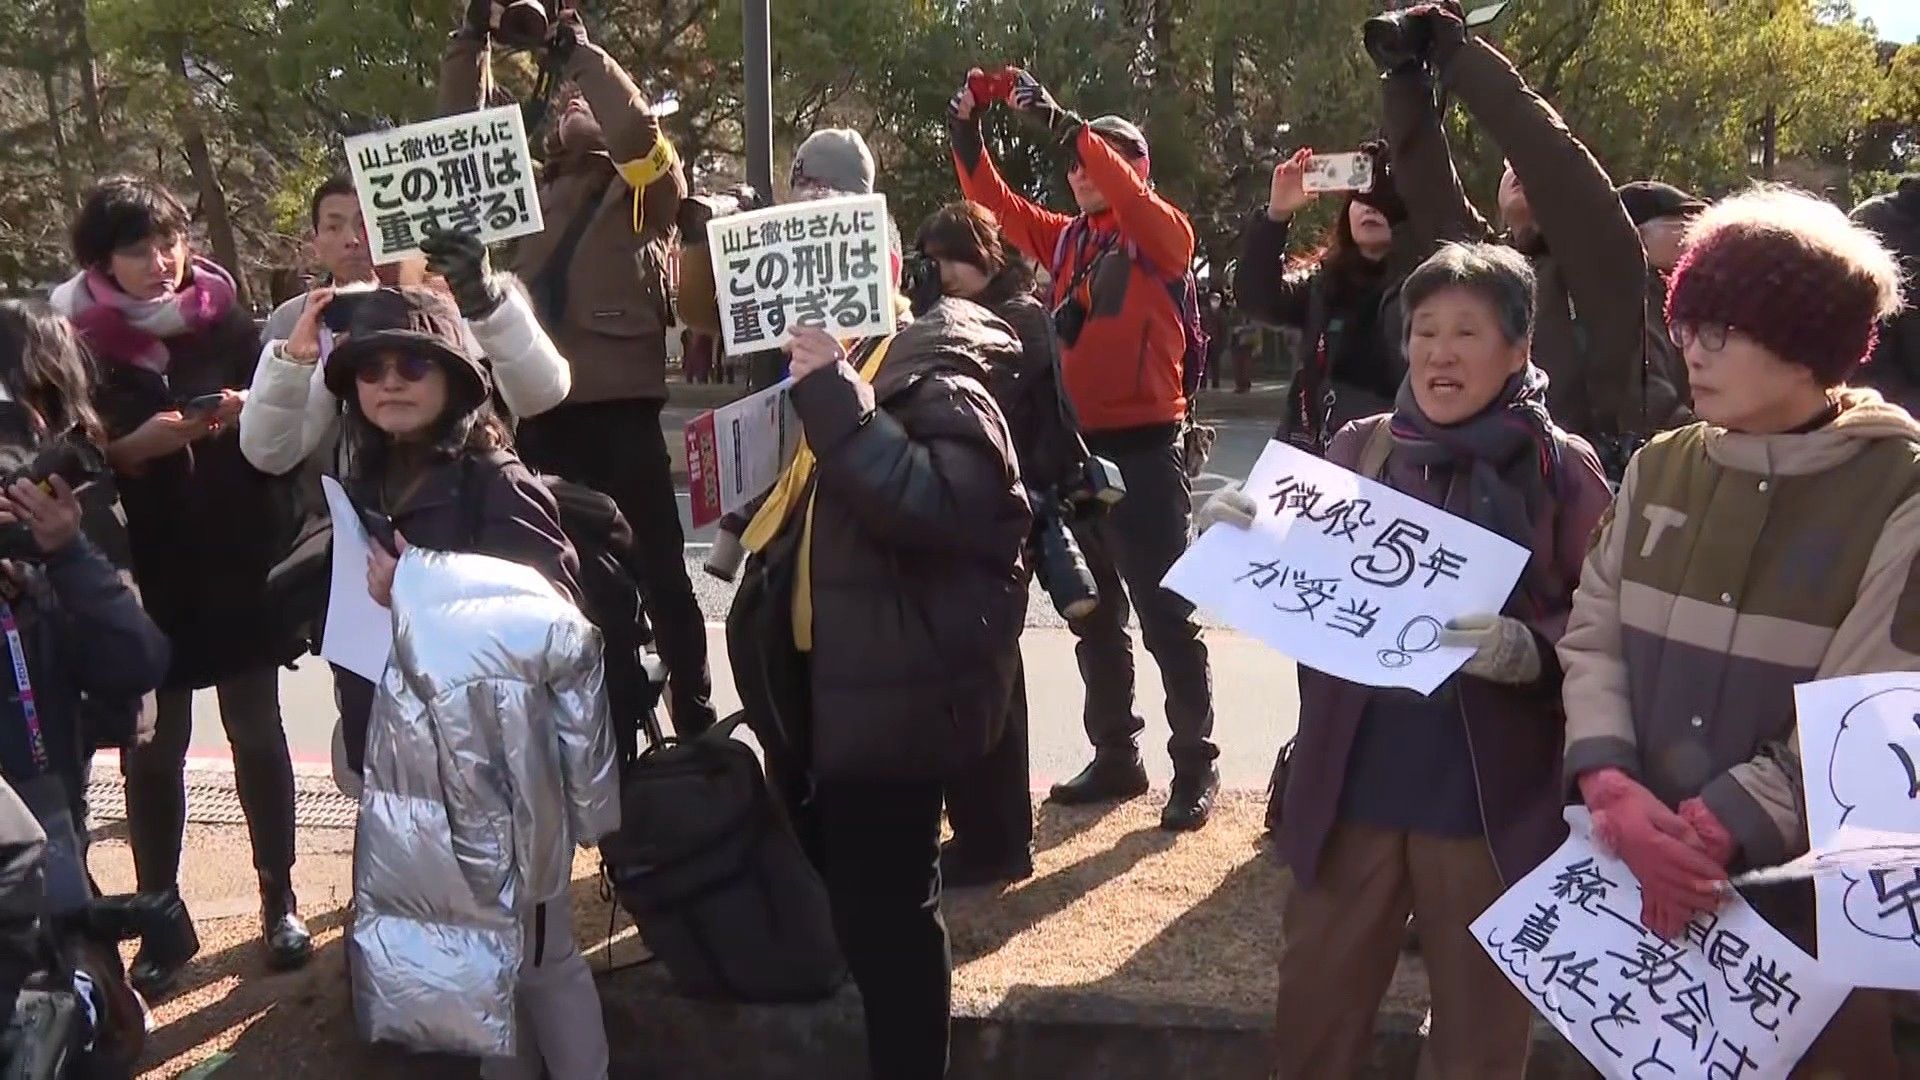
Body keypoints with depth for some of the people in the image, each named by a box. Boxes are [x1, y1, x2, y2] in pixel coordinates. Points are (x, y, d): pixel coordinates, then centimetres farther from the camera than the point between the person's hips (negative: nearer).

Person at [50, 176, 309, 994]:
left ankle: (279, 900, 21)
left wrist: (246, 410, -15)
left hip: (240, 558, 1)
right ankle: (162, 920, 16)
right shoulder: (77, 341, -2)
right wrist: (141, 443, -20)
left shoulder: (222, 317, 3)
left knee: (257, 732, 8)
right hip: (146, 569, -1)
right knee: (153, 748, 4)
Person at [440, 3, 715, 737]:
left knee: (656, 569, 0)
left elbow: (639, 130, -16)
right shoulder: (532, 190, 16)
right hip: (538, 408, 5)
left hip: (617, 409, -5)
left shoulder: (647, 190, 3)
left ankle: (693, 716, 10)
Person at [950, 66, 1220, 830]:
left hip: (1144, 446, -7)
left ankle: (1196, 767, 10)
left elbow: (1126, 193, -23)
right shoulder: (1066, 239, 12)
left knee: (1166, 615, -1)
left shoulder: (1165, 235, -4)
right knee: (1094, 616, 14)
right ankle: (1115, 757, 26)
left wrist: (1059, 123, -26)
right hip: (1077, 445, 7)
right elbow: (997, 205, 5)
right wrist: (967, 133, -9)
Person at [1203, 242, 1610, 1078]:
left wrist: (1522, 648, -25)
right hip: (1351, 778, 3)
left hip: (1491, 794, -2)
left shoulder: (1562, 468, -6)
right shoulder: (1360, 448, 3)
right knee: (1314, 1009, 15)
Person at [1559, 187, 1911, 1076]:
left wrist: (1717, 829, -19)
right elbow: (1592, 634, 2)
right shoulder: (1660, 469, 7)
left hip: (1808, 895, -4)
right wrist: (1609, 782, -15)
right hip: (1630, 875, 5)